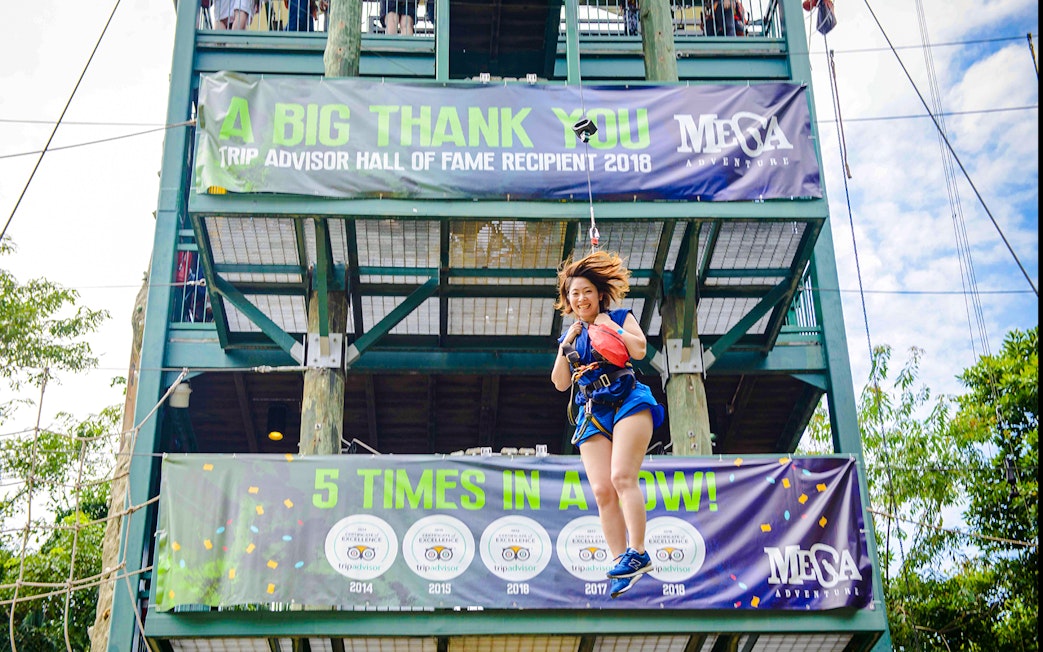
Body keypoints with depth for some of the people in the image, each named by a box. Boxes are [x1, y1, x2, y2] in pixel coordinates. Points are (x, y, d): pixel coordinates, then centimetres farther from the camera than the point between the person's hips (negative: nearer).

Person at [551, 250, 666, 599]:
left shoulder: (619, 317, 9)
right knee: (602, 491, -6)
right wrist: (566, 345, 5)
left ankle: (637, 553, -19)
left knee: (622, 477, -20)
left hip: (627, 401, -4)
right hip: (593, 414, 5)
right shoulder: (569, 336, 21)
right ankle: (622, 562, -4)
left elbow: (639, 350, -9)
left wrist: (608, 325, -3)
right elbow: (560, 383, 14)